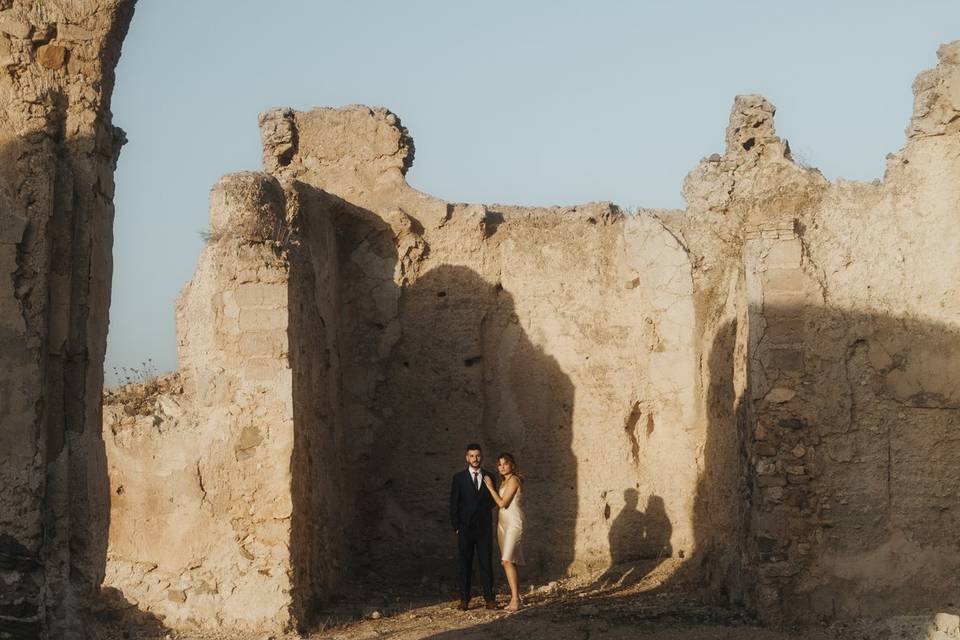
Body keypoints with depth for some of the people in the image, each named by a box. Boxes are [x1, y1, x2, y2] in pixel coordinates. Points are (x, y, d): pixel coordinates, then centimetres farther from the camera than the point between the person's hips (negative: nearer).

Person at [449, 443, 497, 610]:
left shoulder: (488, 477, 9)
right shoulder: (459, 478, 2)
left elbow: (492, 503, 11)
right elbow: (453, 504, 2)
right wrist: (456, 526, -4)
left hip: (484, 527, 1)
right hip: (465, 527, -1)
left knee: (486, 563, 1)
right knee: (464, 564, 0)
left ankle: (489, 598, 5)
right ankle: (464, 599, 3)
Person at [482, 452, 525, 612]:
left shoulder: (513, 480, -10)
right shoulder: (503, 481, 17)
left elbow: (502, 503, -14)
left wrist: (490, 487, -10)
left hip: (513, 522, -9)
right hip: (503, 521, 9)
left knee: (507, 561, -18)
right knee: (507, 561, 6)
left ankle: (515, 598, -19)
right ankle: (515, 597, 9)